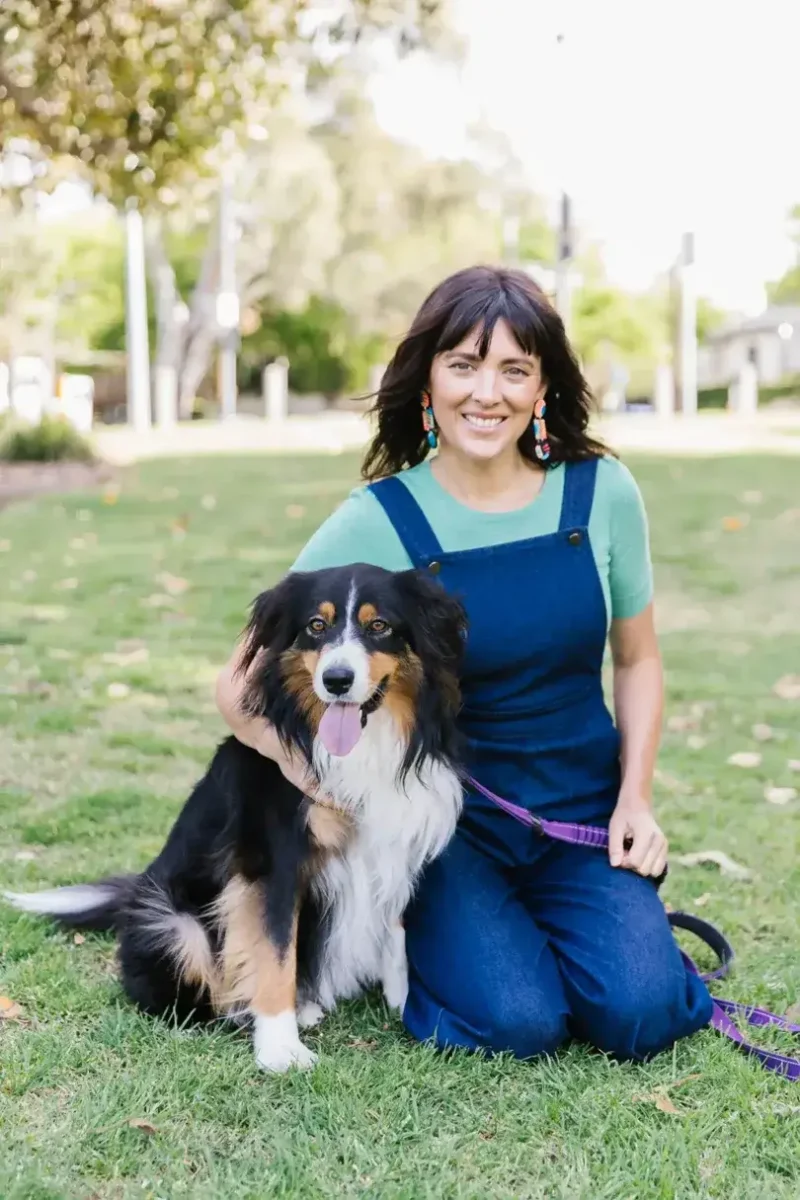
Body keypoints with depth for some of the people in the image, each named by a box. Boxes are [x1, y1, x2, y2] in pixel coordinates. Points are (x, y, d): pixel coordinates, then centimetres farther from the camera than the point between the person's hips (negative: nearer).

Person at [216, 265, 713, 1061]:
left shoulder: (601, 493, -5)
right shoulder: (378, 522, -13)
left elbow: (636, 659, 8)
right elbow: (241, 685, -10)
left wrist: (636, 799, -3)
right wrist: (301, 757, -29)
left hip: (584, 811, 2)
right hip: (448, 821, -2)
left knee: (638, 1015, -17)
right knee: (518, 1023, -20)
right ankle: (424, 938, 13)